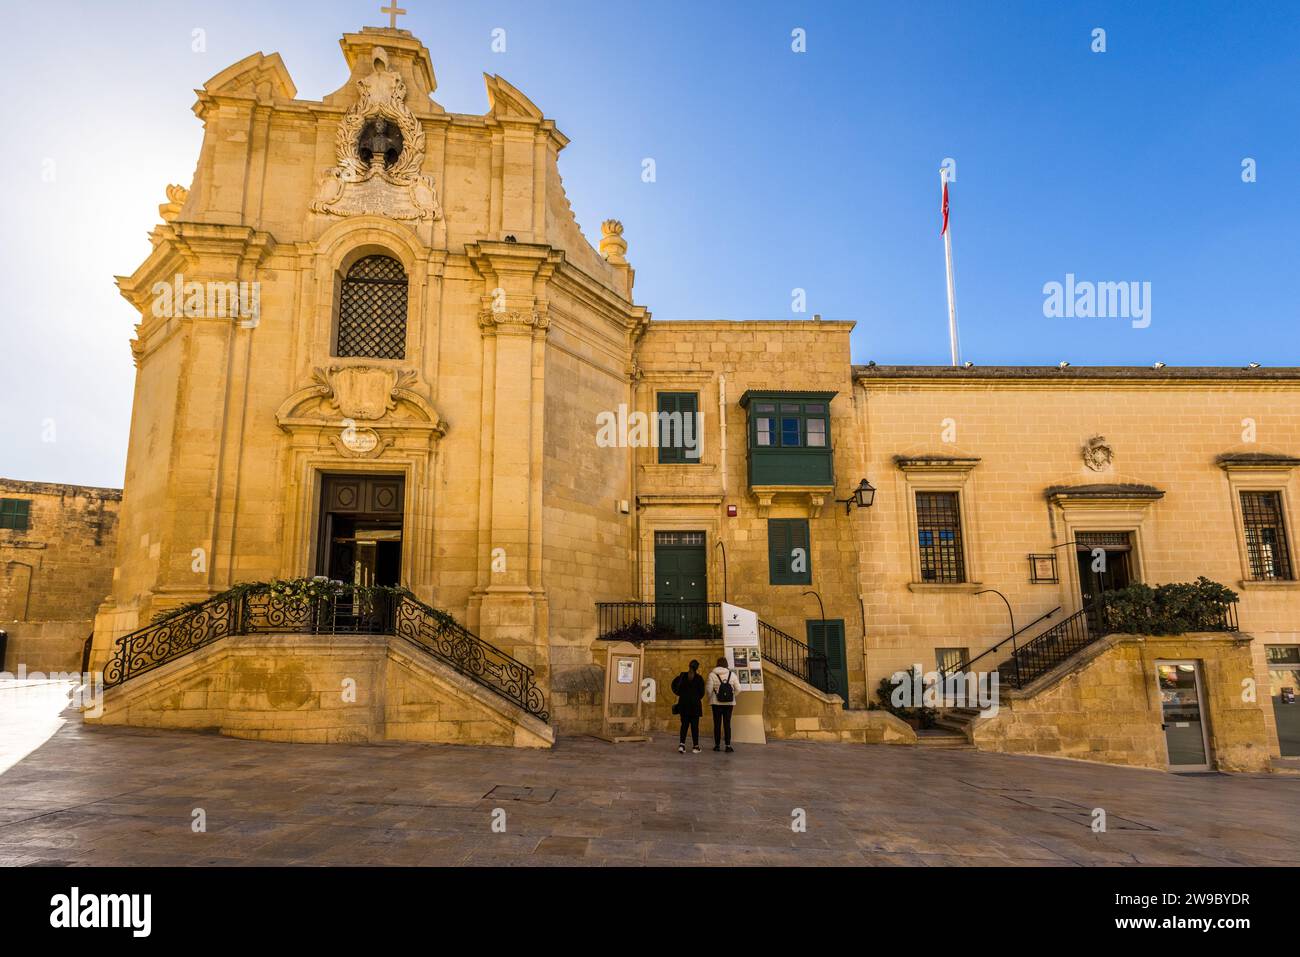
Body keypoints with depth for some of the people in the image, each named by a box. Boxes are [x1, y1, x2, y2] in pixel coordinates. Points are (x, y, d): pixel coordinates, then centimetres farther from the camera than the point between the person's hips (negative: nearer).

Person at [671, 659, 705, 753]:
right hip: (695, 704, -2)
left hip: (683, 703, 2)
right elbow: (702, 692, -4)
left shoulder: (683, 676, 2)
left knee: (684, 724, 8)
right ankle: (695, 746, 8)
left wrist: (679, 693, 9)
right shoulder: (699, 678, -6)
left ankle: (681, 744, -6)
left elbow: (674, 684, -2)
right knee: (694, 725, 5)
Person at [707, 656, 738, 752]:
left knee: (717, 724, 7)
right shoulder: (732, 674, 2)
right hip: (729, 703, 1)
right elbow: (738, 689, 0)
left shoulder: (712, 674, -5)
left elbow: (709, 689, -9)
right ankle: (728, 746, 1)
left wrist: (709, 699, 8)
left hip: (717, 703, -1)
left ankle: (717, 745, 11)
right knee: (727, 724, 6)